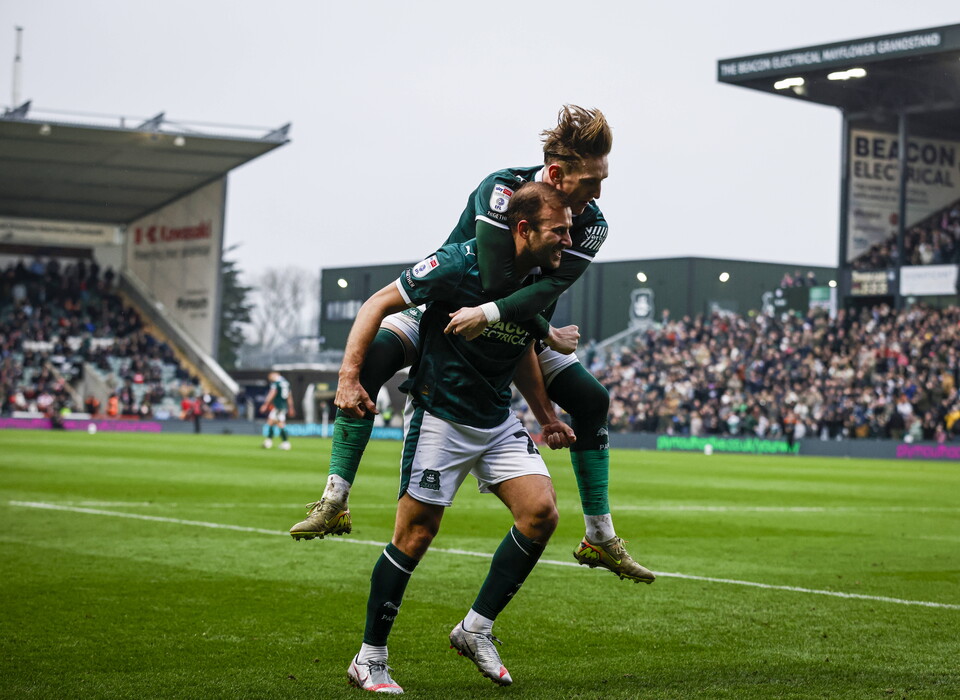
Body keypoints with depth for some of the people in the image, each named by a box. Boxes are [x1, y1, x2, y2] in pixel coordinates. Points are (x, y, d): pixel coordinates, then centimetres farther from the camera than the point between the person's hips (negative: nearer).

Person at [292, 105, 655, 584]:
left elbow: (548, 289, -34)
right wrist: (546, 335, -29)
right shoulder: (502, 190, -31)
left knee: (592, 400, -5)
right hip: (445, 305, -4)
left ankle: (599, 537, 8)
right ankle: (335, 501, -25)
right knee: (372, 357, -30)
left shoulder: (591, 225, -18)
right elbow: (497, 282, -36)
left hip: (519, 329, 4)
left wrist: (488, 314, -50)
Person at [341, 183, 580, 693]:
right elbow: (378, 304, -13)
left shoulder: (543, 280, 2)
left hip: (498, 423, 6)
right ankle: (369, 660, 10)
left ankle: (476, 629, 6)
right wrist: (349, 376, -21)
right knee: (415, 537, -5)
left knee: (541, 512, -10)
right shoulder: (460, 264, -19)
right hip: (440, 419, -6)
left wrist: (546, 418, 20)